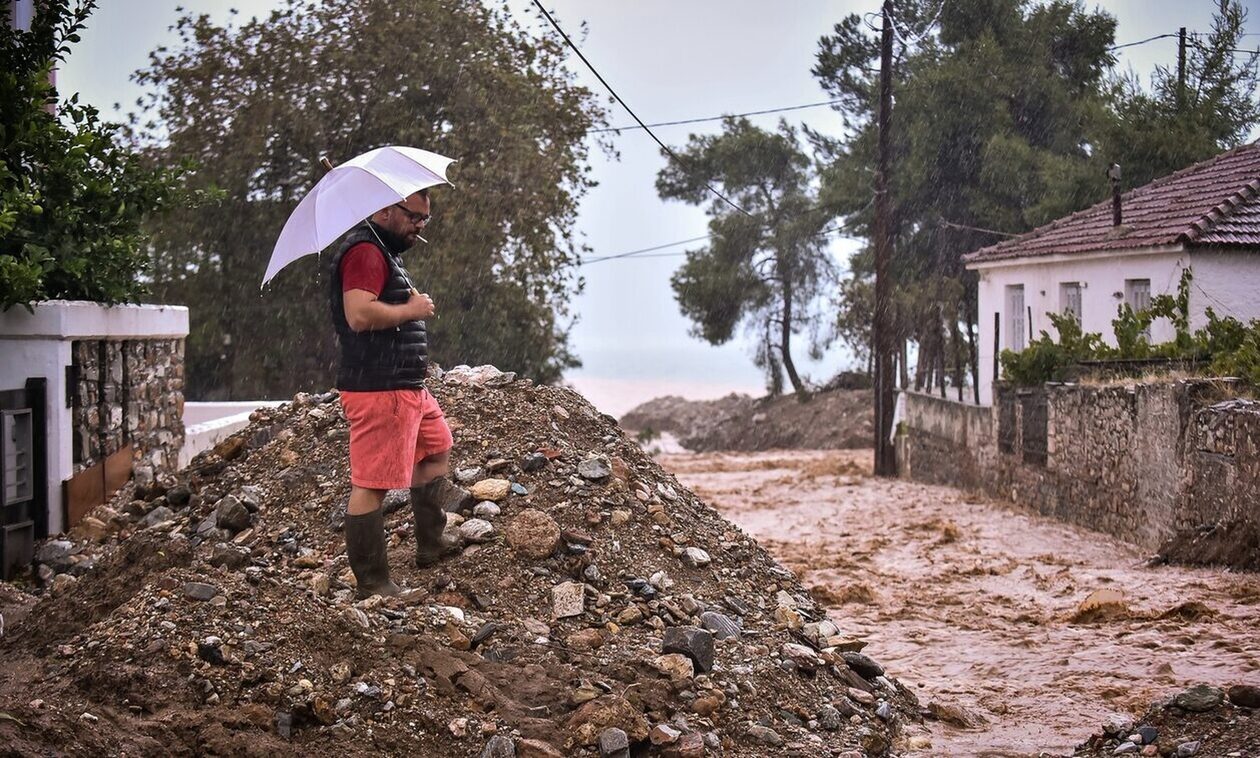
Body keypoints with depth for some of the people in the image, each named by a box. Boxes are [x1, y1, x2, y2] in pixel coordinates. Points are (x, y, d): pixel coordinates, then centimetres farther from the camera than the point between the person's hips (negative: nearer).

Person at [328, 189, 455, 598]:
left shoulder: (386, 252, 19)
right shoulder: (364, 251, -15)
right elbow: (359, 314, -29)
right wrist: (411, 309, -16)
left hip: (408, 388, 12)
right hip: (378, 391, -12)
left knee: (438, 447, 26)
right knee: (371, 485, -6)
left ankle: (431, 546, 35)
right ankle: (372, 583, -2)